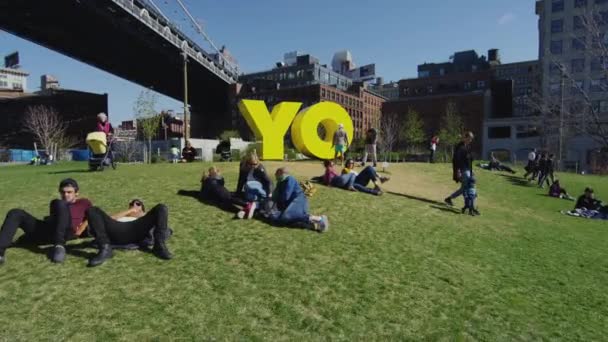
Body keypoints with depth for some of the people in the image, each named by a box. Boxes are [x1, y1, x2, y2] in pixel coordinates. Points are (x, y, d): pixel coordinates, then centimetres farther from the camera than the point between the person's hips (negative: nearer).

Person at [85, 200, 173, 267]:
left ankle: (159, 246, -32)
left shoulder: (144, 217, 42)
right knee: (92, 210, -18)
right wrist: (129, 211, 23)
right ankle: (105, 249, -32)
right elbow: (109, 220, 20)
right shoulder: (120, 216, 44)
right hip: (116, 231, 1)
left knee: (161, 208, -19)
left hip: (138, 230, -1)